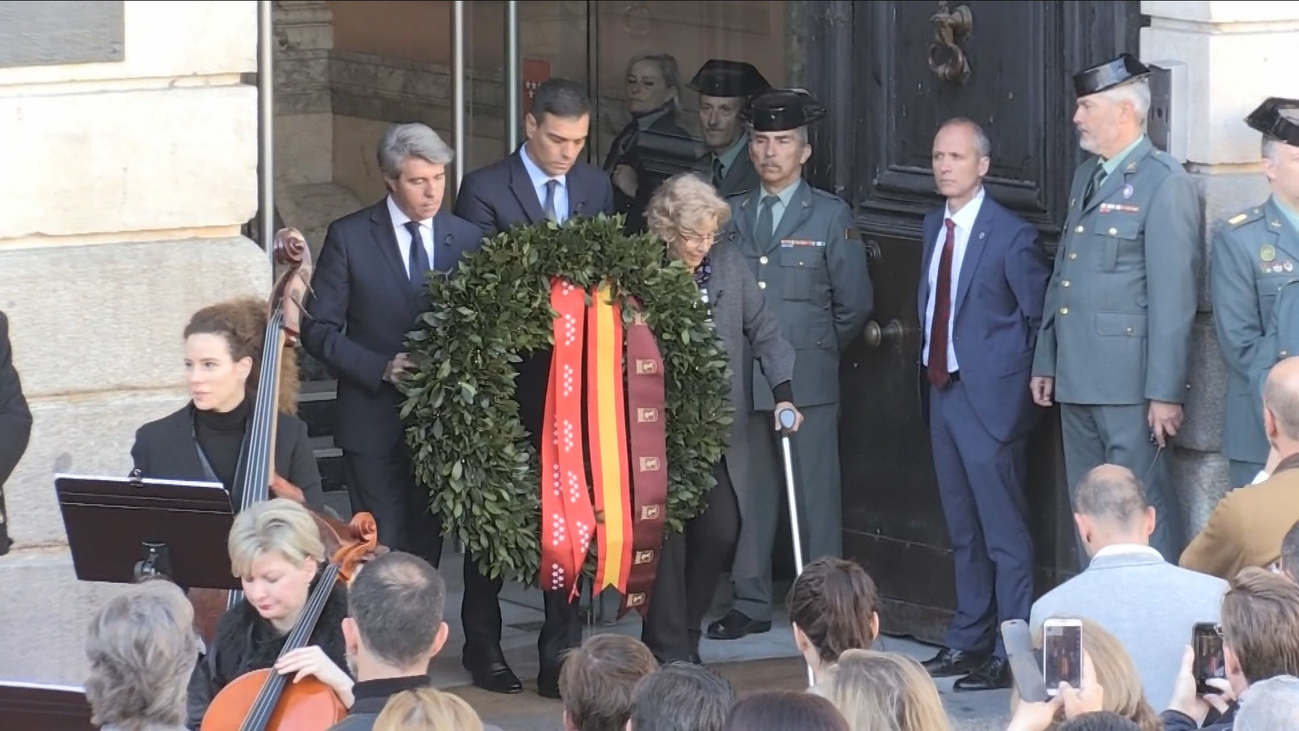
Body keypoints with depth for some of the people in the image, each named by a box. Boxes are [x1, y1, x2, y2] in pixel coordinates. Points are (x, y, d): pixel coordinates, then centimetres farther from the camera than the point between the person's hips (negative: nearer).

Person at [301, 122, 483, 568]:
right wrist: (382, 368, -16)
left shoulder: (467, 239, 6)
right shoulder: (349, 237, -3)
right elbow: (318, 330, -3)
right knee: (384, 548, -6)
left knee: (427, 547, 6)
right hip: (375, 423, -3)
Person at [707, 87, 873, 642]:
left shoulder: (831, 217, 3)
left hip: (808, 381, -3)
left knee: (815, 494, -3)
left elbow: (855, 304, 5)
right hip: (744, 381, 3)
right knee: (750, 492, 5)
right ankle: (751, 604, 12)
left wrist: (817, 349, 9)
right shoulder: (731, 215, 13)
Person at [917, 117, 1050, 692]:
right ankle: (968, 641, 25)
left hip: (990, 397, -8)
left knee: (1004, 533, -4)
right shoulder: (934, 227, 10)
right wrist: (928, 360, 11)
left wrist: (1032, 379, -6)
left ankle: (1010, 655, -2)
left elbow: (1042, 315, -8)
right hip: (943, 390, 8)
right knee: (963, 531, 16)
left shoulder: (1010, 235, -13)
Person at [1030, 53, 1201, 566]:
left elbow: (1174, 298, -14)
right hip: (1078, 382, 8)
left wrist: (1165, 392, -17)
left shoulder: (1165, 184, -10)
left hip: (1129, 387, -8)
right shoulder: (1085, 177, 16)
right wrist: (1045, 362, 18)